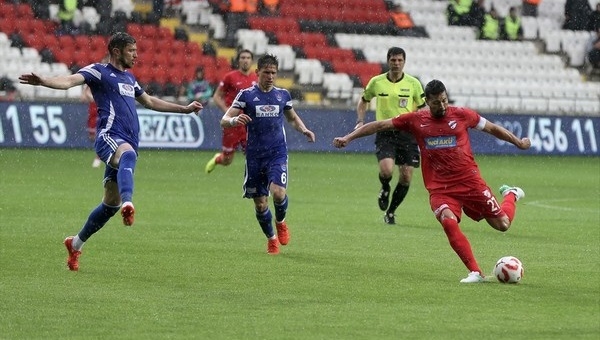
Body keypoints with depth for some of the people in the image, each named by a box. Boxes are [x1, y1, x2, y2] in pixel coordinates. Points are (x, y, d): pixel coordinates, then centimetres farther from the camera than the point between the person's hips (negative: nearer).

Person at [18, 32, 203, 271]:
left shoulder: (129, 78, 25)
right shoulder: (99, 72, 1)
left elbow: (149, 102, 41)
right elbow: (70, 81, -15)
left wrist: (184, 109, 47)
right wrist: (43, 81, -36)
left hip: (128, 144, 8)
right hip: (110, 138, -8)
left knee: (110, 204, 9)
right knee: (128, 155, -42)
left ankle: (76, 244, 26)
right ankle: (127, 203, -68)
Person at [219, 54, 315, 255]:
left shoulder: (283, 95, 7)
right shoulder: (246, 95, -2)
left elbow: (292, 118, 25)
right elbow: (224, 121, -6)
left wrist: (304, 130, 4)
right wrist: (235, 120, -30)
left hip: (277, 154, 0)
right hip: (254, 156, 0)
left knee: (278, 192, -23)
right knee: (260, 203, 3)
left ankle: (280, 221, 9)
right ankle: (271, 239, 27)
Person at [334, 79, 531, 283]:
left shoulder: (461, 115, 1)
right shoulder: (416, 120, 2)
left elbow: (492, 128, 14)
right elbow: (380, 125, 7)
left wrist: (519, 143, 21)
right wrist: (349, 138, 5)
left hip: (469, 181, 0)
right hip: (439, 188, 0)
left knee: (502, 224, 2)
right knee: (448, 221, -29)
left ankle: (511, 195, 38)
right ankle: (475, 272, -25)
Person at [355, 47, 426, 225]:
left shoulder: (413, 83, 1)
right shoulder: (376, 82, 2)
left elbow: (423, 108, 10)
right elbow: (363, 101, 19)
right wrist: (360, 121, 5)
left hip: (407, 132, 1)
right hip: (385, 133, -1)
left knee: (406, 177, -1)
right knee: (386, 170, -23)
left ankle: (390, 212, 20)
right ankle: (385, 190, 14)